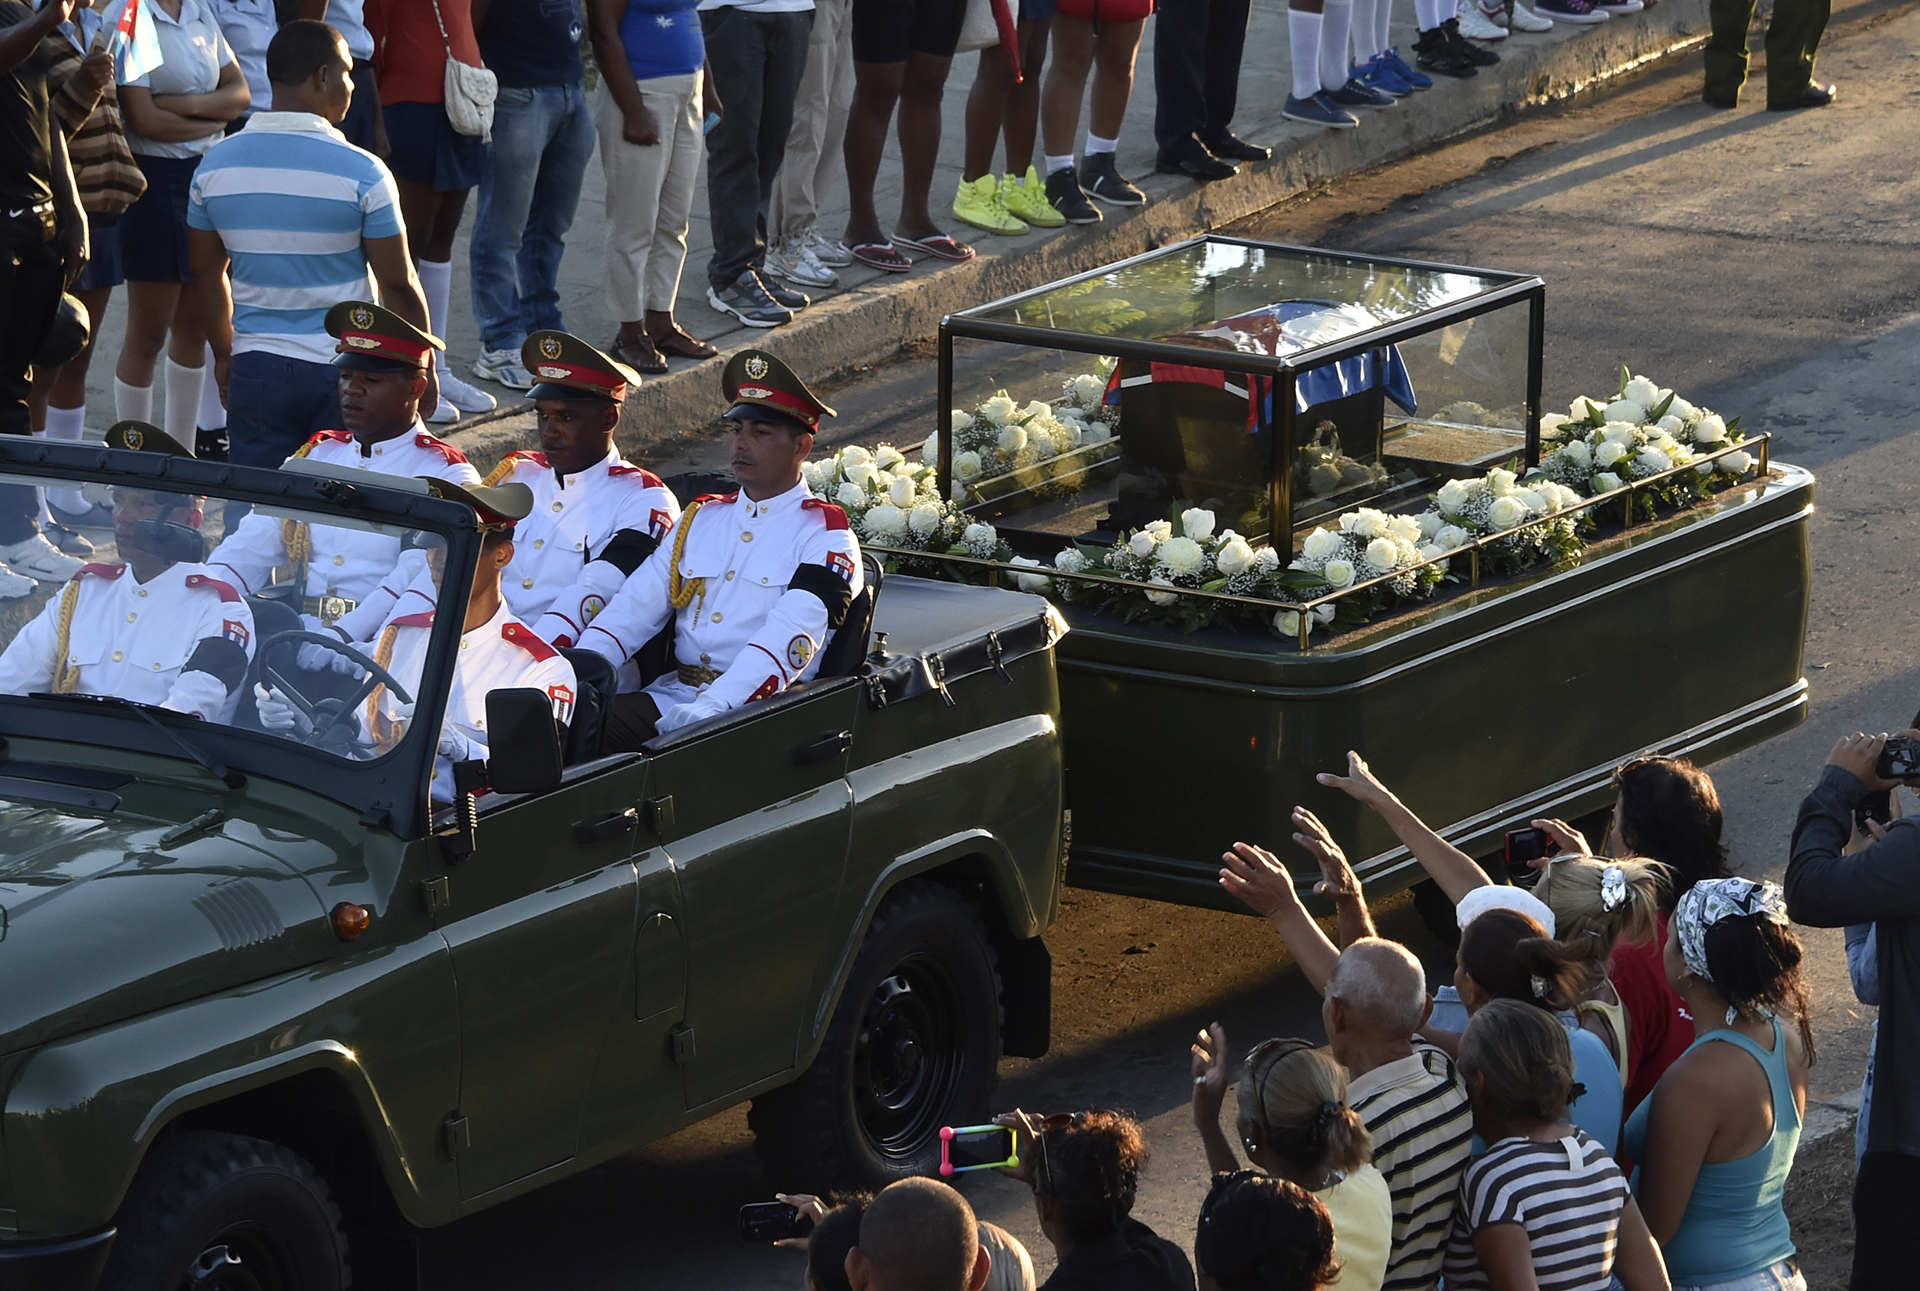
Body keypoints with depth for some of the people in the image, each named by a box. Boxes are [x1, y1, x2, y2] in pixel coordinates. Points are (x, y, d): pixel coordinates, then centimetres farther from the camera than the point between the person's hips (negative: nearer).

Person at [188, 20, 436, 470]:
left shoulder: (215, 164, 0)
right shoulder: (361, 171, -13)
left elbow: (206, 273, 10)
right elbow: (398, 284, -8)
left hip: (256, 370, 3)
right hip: (345, 370, -3)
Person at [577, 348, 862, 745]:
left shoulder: (824, 537, -1)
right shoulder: (701, 519, 20)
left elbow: (790, 636, -17)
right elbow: (635, 606, 11)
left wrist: (714, 707, -32)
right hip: (675, 694, 6)